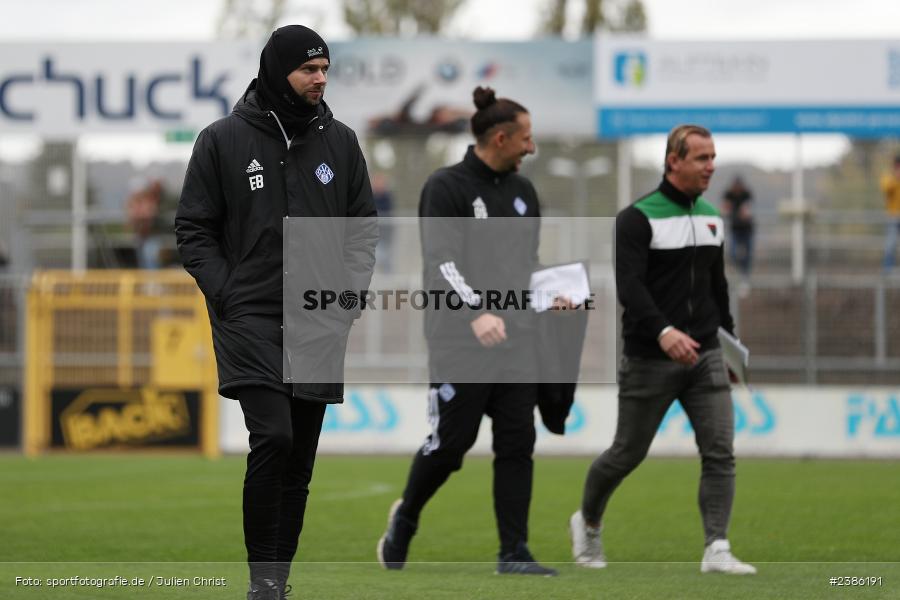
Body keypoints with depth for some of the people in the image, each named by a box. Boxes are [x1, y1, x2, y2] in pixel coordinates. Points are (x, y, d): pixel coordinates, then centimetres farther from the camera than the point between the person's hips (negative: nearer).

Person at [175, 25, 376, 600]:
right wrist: (228, 295, -9)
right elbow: (194, 230, 2)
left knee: (300, 458, 6)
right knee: (273, 437, -19)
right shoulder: (223, 140, -1)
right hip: (251, 318, -4)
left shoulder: (340, 141, 8)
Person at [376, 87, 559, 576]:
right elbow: (442, 261, -17)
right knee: (451, 443, -3)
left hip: (513, 338, 6)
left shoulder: (522, 192, 14)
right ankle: (405, 518, 23)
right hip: (459, 342, -6)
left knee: (517, 443, -1)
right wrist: (477, 313, -29)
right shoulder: (446, 187, -7)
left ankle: (513, 553, 2)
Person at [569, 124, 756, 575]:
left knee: (720, 452, -9)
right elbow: (629, 285, -23)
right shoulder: (637, 218, -11)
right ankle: (587, 523, 33)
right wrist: (663, 331, -38)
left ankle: (716, 552, -11)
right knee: (627, 454, 7)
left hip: (704, 355, 5)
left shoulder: (710, 217, 11)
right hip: (649, 362, -5)